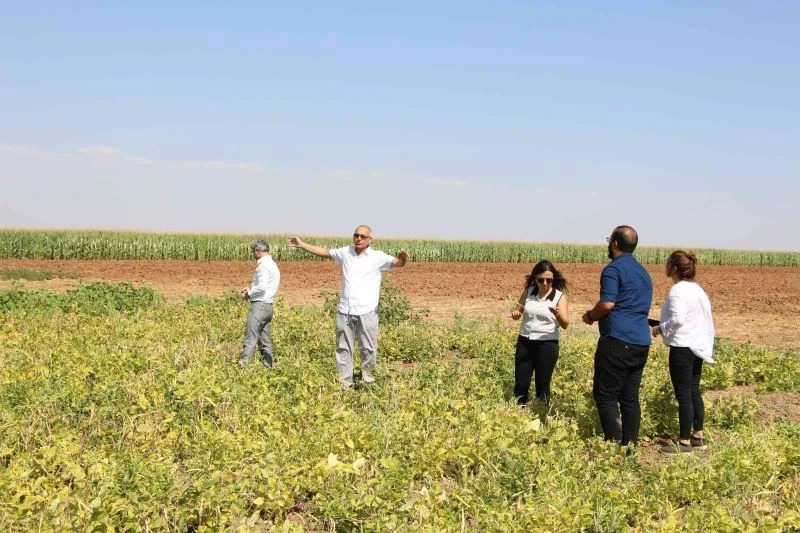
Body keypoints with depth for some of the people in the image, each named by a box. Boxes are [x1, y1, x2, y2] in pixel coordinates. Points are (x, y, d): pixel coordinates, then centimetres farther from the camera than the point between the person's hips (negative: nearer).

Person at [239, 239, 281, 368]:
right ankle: (268, 366, 13)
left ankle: (243, 366, -12)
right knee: (265, 340, 11)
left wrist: (249, 294, -7)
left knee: (250, 338, -11)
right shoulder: (272, 264, 18)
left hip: (259, 305, -10)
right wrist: (251, 288, 13)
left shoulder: (264, 265, -13)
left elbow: (262, 287, -22)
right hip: (268, 306, 10)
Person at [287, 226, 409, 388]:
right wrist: (301, 245, 21)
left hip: (366, 312, -4)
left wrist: (402, 259, -36)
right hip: (344, 311, 4)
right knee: (343, 349, 10)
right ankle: (344, 382, 19)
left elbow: (397, 262, -11)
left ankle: (367, 372, 24)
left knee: (369, 348, 0)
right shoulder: (345, 252, 9)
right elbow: (324, 251, 20)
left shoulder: (377, 257, -2)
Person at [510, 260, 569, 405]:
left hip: (547, 344, -3)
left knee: (542, 384, 4)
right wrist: (515, 314, -14)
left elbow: (565, 324, -13)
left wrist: (558, 314, -35)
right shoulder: (528, 291, 2)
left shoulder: (559, 296, -7)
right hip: (524, 342, 3)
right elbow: (517, 311, 10)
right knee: (520, 383, 6)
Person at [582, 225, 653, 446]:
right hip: (641, 342, 8)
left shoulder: (613, 269, -7)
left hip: (617, 339, -8)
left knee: (605, 395, -3)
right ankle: (630, 444, 12)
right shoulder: (643, 272, 20)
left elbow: (607, 303, -18)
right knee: (630, 397, 11)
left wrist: (590, 316, 2)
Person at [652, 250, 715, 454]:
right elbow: (704, 319, 14)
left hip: (682, 348, -9)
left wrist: (660, 328, -8)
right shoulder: (698, 289, 11)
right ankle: (698, 437, 23)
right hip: (698, 346, 9)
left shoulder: (678, 290, -16)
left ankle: (684, 442, 3)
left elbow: (677, 319, -25)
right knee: (694, 392, 16)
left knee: (684, 395, -3)